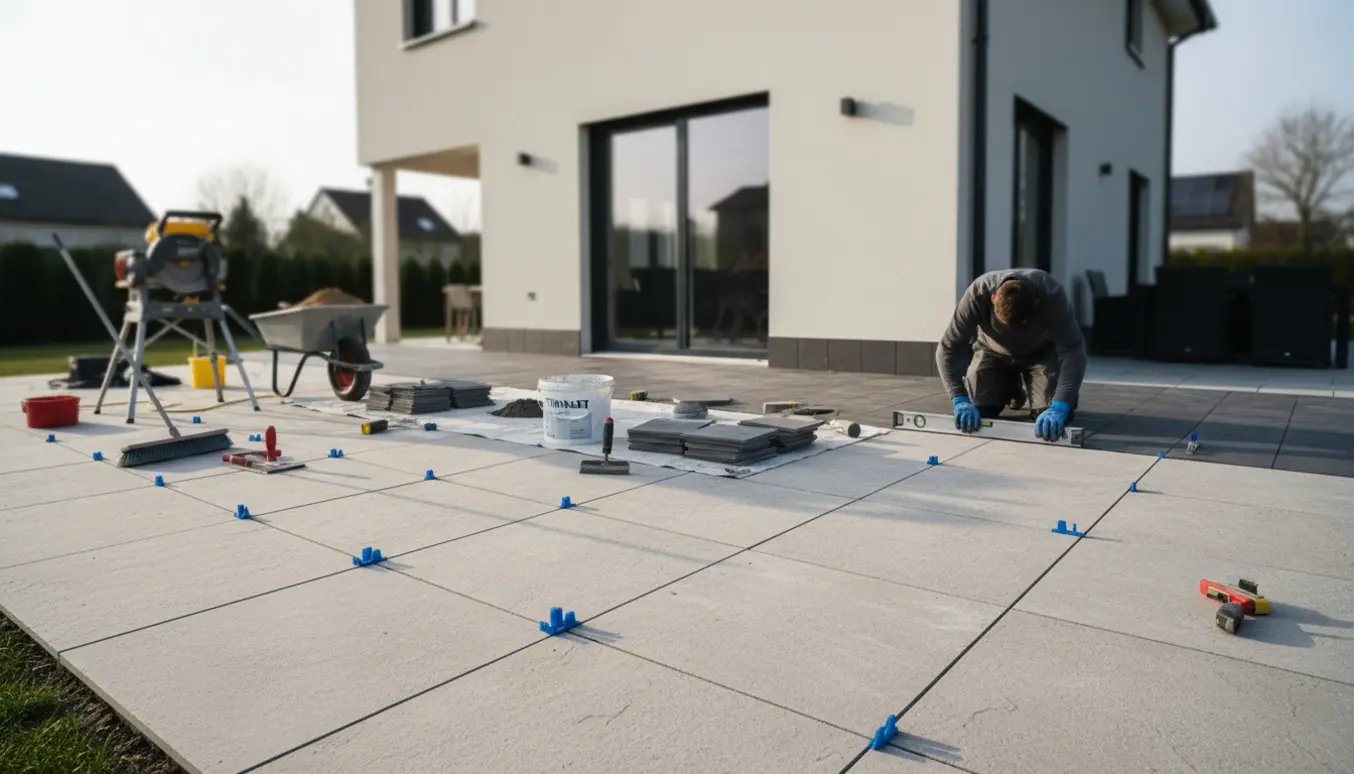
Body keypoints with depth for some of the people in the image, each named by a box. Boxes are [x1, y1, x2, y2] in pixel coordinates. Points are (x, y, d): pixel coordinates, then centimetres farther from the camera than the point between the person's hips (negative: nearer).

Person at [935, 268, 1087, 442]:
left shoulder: (1051, 296, -37)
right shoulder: (978, 294, -36)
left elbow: (1073, 351, -39)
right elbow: (948, 349, -33)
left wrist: (1060, 406, -51)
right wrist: (960, 400, -44)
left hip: (1040, 352, -1)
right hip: (993, 351, 1)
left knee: (1052, 414, -19)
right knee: (978, 410, -13)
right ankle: (1012, 390, 21)